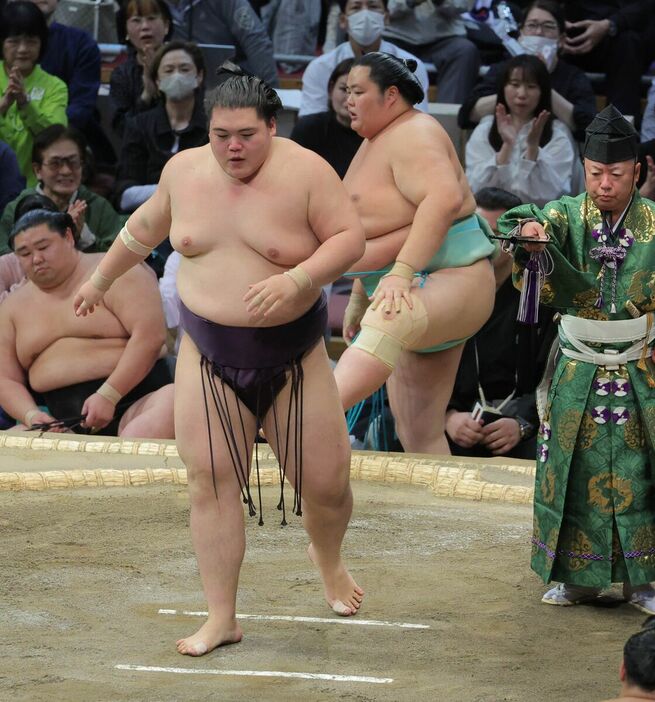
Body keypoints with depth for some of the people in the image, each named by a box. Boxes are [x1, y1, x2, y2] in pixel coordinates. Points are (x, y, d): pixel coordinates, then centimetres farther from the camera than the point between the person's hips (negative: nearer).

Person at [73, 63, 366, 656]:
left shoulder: (305, 172, -12)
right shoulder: (185, 170, 0)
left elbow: (349, 238, -13)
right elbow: (145, 227, 18)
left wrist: (295, 280, -28)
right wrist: (100, 280, 29)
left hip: (293, 357, -2)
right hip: (209, 356, 2)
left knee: (326, 483, 2)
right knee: (211, 480, -6)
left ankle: (329, 561, 37)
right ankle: (222, 618, 3)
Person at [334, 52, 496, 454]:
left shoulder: (412, 137, -12)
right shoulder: (376, 142, 20)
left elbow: (444, 198, -31)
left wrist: (401, 273, -37)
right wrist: (359, 298, 29)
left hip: (452, 284, -12)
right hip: (411, 296, 12)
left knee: (391, 321, -43)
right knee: (419, 435, 8)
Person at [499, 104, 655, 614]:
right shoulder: (568, 214, -3)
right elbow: (535, 224, -23)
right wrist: (529, 231, -46)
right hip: (578, 372, 1)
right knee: (576, 467, 3)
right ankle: (580, 576, 13)